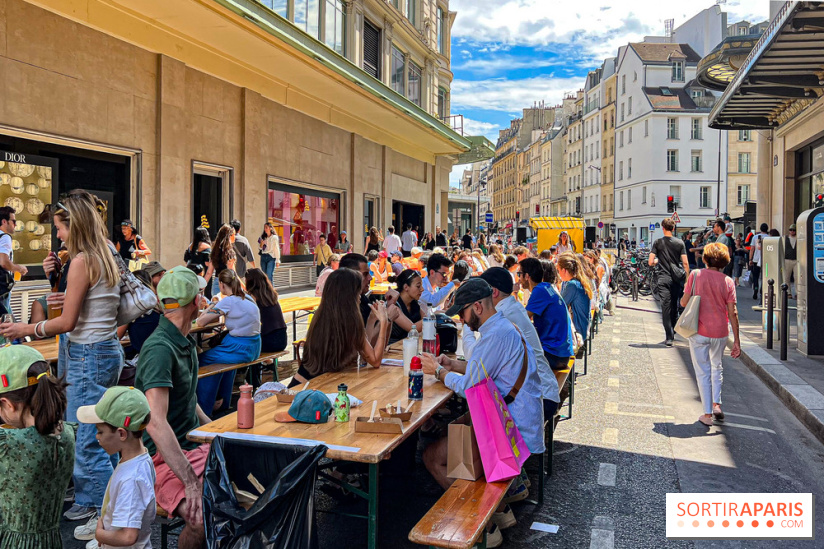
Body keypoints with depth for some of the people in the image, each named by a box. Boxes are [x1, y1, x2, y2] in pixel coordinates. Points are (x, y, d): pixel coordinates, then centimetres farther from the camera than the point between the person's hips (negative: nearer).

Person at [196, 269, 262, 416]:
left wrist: (212, 305, 0)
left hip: (241, 350, -8)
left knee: (204, 359, 11)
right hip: (254, 347, 8)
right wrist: (215, 306, 17)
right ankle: (223, 401, 40)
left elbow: (201, 322, -14)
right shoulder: (247, 298, 8)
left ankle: (204, 408, 20)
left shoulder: (228, 301, -16)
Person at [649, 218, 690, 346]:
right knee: (674, 306, 16)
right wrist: (687, 278, 6)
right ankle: (673, 331, 28)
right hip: (677, 279, 2)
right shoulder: (680, 243, 1)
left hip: (663, 279, -2)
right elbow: (685, 263, -2)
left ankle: (669, 337, -8)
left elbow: (650, 262, -5)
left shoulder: (657, 243, -2)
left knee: (666, 307, -3)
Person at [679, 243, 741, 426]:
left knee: (703, 372, 8)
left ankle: (707, 414, 11)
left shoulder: (695, 275, -8)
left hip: (699, 332, -2)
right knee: (716, 367, 25)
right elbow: (732, 313, -5)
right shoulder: (728, 281, -4)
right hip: (720, 333, 2)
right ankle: (716, 404, 16)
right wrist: (737, 340, 0)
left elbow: (683, 303, -5)